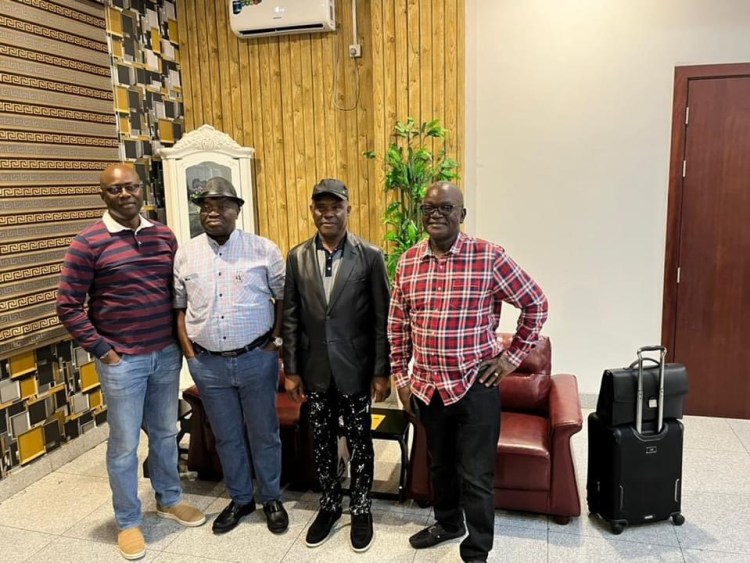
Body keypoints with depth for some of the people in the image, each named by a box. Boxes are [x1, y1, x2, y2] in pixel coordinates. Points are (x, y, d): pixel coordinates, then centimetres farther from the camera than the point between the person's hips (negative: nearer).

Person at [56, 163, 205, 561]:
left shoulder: (164, 236, 4)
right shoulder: (88, 243, -10)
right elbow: (68, 306, -9)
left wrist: (179, 337, 6)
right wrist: (101, 350, -11)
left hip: (167, 354, 4)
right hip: (122, 361, -4)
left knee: (165, 434, 19)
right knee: (124, 445, 9)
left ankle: (169, 500, 39)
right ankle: (128, 522, 28)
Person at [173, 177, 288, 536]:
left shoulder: (263, 249, -5)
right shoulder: (185, 254, 3)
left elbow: (284, 297, 0)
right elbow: (179, 305, 8)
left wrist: (275, 341, -6)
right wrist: (188, 350, 1)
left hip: (256, 359, -2)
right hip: (208, 363, 2)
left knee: (264, 434, 12)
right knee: (226, 437, 16)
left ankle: (271, 498, 32)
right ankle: (240, 498, 36)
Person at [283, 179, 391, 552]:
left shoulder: (370, 256, -7)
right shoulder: (297, 257, 1)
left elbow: (381, 319, -6)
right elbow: (290, 318, 3)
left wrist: (382, 372, -7)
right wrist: (291, 370, 1)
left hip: (355, 370, -2)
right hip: (314, 371, 3)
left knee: (359, 443, 11)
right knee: (321, 443, 16)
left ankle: (361, 509, 32)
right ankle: (329, 505, 36)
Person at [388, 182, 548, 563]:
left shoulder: (489, 257, -12)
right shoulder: (408, 261, 1)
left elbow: (536, 304, -3)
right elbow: (397, 325, 9)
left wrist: (511, 357, -5)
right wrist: (400, 377, 7)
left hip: (475, 387, -4)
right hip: (427, 388, 4)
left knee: (475, 477, 7)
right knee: (440, 465, 23)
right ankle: (447, 523, 47)